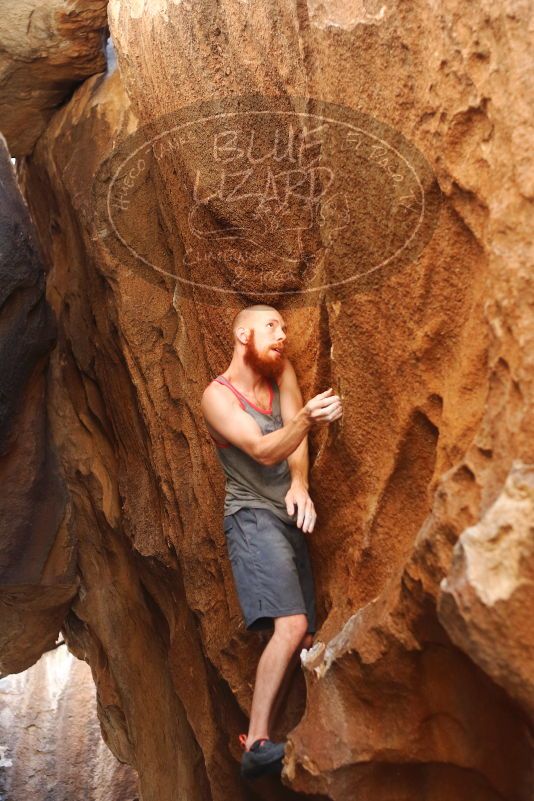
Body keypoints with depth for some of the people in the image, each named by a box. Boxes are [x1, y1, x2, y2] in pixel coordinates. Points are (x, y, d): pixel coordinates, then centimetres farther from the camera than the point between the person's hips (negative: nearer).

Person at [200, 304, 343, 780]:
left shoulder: (281, 373, 11)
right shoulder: (217, 396, -7)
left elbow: (296, 439, -1)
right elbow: (263, 450, -20)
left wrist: (299, 485, -19)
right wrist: (307, 419, -37)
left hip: (289, 516, 7)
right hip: (252, 515, -7)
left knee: (303, 640, 4)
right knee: (292, 626, -24)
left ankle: (265, 733, 13)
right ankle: (257, 745, -22)